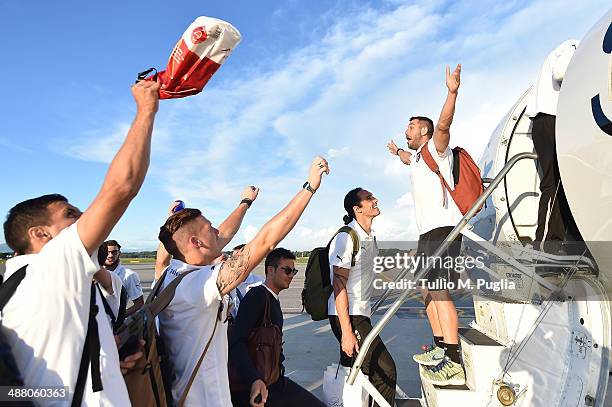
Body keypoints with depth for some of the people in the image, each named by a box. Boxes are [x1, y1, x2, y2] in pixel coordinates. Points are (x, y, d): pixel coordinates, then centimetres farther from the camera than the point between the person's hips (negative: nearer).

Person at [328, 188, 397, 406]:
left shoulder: (371, 236, 12)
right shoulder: (346, 237, -17)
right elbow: (339, 285, -20)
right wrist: (347, 331, -22)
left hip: (361, 314, 9)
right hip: (346, 316, -9)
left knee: (352, 367, 18)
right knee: (385, 371, -7)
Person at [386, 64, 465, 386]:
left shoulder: (436, 149, 1)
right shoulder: (418, 158, 26)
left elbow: (443, 124, -20)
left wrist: (452, 92, -34)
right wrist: (397, 151, 69)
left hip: (443, 229, -10)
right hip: (427, 233, 10)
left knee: (439, 291, -17)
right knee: (427, 290, 9)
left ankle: (454, 364, -15)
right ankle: (440, 350, 18)